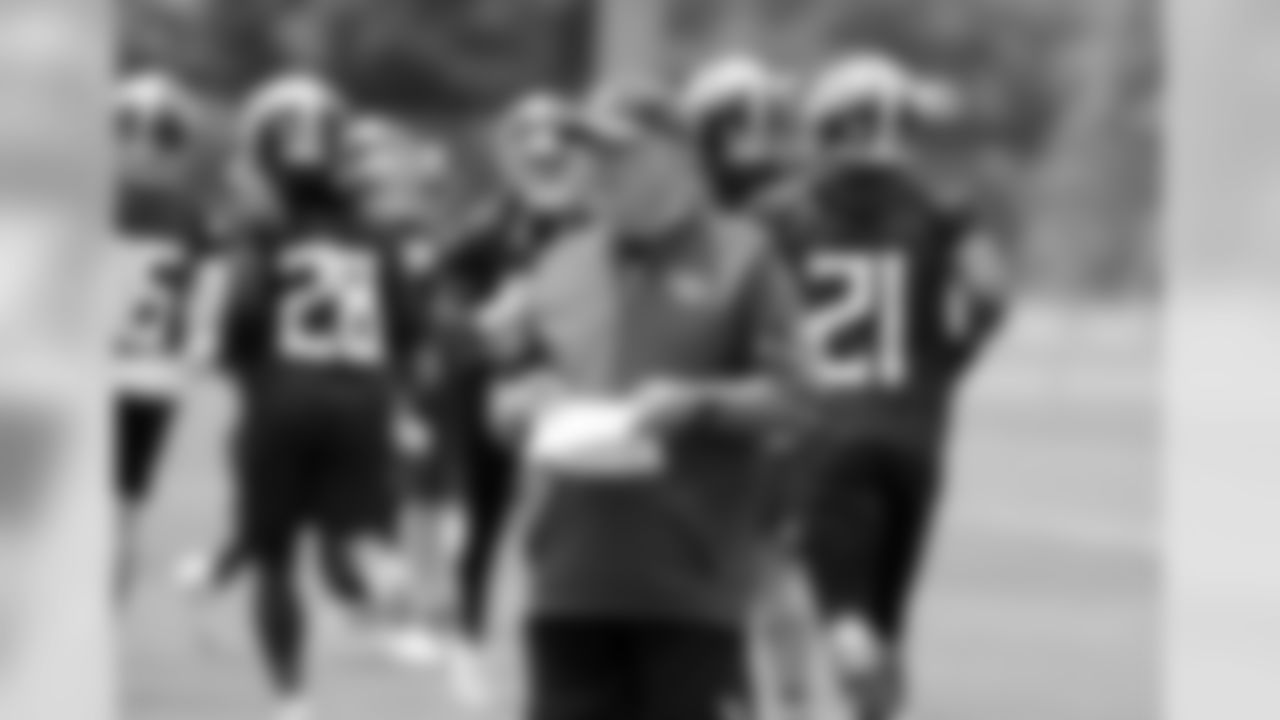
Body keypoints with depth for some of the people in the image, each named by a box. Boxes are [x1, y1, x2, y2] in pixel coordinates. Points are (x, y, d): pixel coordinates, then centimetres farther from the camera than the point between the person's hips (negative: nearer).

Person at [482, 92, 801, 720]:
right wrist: (533, 405, -5)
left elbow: (779, 392, -2)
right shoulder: (562, 266, 15)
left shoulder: (739, 257, 3)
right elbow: (508, 397, 17)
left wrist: (696, 403, -19)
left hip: (692, 579, -4)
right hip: (571, 574, 4)